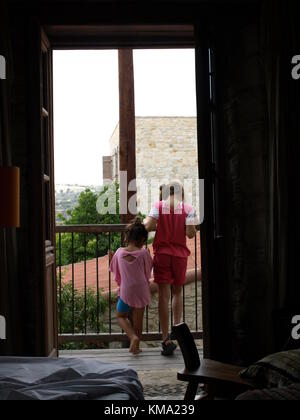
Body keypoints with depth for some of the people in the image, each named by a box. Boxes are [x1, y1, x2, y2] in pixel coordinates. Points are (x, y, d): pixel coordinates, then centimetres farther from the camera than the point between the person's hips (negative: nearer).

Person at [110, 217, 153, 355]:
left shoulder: (119, 252, -6)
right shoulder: (144, 253, -13)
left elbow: (116, 273, 8)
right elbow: (148, 273, 1)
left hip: (125, 291, 1)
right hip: (141, 291, 0)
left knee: (121, 316, 21)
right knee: (138, 321, 15)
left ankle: (133, 337, -1)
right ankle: (136, 346, 23)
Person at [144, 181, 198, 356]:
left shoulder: (158, 206, -1)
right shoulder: (188, 208, -1)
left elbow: (148, 226, -12)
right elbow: (191, 233, -8)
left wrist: (152, 223, 10)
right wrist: (194, 222, 11)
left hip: (162, 254, -1)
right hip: (180, 255, 1)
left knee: (164, 296, -3)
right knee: (178, 292, 22)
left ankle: (167, 340, -7)